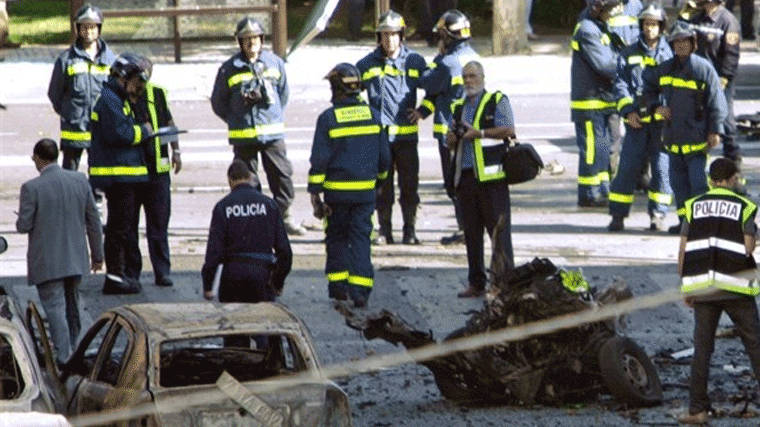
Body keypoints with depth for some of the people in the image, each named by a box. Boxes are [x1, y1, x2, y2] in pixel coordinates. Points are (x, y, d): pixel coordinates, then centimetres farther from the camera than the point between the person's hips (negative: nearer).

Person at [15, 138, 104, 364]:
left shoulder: (31, 188, -16)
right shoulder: (80, 181, -1)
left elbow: (23, 226, -13)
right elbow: (94, 221, 4)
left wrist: (21, 218, 12)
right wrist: (97, 254, 14)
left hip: (47, 264, -5)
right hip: (75, 259, 5)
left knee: (55, 307, -2)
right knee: (72, 307, 21)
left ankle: (63, 357, -10)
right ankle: (72, 349, 36)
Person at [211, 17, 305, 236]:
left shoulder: (275, 63, 5)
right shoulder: (229, 69, -3)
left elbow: (284, 94, 18)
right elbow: (218, 102, 7)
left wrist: (275, 118, 12)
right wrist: (237, 121, 4)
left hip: (273, 134, 2)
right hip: (243, 136, -2)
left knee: (282, 175, 1)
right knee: (248, 181, 3)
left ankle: (284, 216, 14)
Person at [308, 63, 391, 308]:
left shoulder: (328, 119, -8)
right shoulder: (373, 115, 2)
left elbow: (319, 160, -8)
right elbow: (384, 156, 10)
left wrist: (315, 193, -4)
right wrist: (379, 179, 28)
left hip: (337, 189, -2)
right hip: (366, 189, 2)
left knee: (337, 237, 13)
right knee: (361, 237, 3)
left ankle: (338, 285, 16)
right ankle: (360, 290, -8)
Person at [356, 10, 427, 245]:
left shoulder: (414, 61, 4)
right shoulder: (367, 64, 4)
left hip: (407, 134, 0)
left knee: (409, 185, 1)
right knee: (382, 186, 4)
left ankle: (410, 230, 8)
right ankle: (384, 230, 11)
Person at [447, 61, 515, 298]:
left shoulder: (497, 101, 2)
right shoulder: (458, 107, 21)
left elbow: (509, 130, -10)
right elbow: (450, 143, 22)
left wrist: (480, 133, -13)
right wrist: (453, 137, -1)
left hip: (490, 175, -6)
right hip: (466, 176, 6)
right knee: (471, 231, 7)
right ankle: (476, 283, 12)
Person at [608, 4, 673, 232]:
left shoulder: (670, 55, 9)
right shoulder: (629, 54, 11)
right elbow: (621, 85, 7)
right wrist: (628, 111, -7)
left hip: (663, 120, 0)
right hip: (637, 120, 0)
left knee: (662, 167, -2)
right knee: (627, 166, -3)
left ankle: (657, 214, 6)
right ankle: (618, 215, 2)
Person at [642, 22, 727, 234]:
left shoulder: (703, 68, -7)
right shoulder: (665, 69, 8)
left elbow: (716, 102, -6)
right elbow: (648, 87, 25)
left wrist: (715, 131, -10)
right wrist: (655, 106, 7)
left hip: (696, 136, -6)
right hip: (673, 135, 6)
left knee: (698, 181, -8)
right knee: (678, 181, 10)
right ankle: (684, 220, 18)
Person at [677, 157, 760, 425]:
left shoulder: (694, 206, 6)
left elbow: (683, 250, 4)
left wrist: (685, 287, 11)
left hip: (702, 288, 2)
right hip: (736, 287, -2)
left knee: (702, 349, 6)